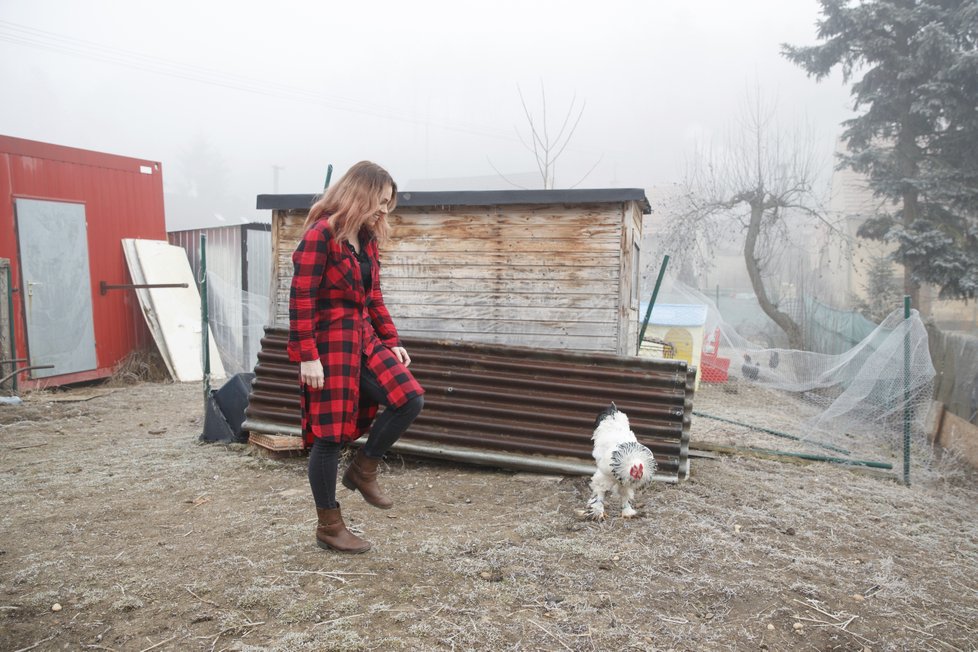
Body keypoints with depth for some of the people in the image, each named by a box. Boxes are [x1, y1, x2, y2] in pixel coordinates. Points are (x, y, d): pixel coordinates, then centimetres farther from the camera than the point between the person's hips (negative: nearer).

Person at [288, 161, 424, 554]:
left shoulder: (367, 238, 12)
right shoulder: (321, 234, -14)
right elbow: (300, 299, -17)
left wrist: (391, 340, 12)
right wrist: (307, 356, -20)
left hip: (364, 338, 8)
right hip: (329, 341, -8)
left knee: (409, 400, -5)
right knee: (330, 434, 1)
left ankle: (362, 470, 15)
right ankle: (329, 526, 16)